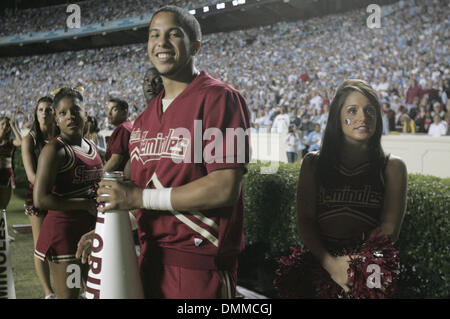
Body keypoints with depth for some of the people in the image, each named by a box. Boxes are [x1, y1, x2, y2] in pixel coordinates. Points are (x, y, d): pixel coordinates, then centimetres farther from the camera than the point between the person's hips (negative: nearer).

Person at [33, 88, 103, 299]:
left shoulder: (91, 147, 9)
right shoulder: (55, 149, -14)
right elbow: (40, 200, -24)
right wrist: (86, 205, -19)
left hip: (91, 229, 8)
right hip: (63, 229, -8)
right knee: (68, 295, -1)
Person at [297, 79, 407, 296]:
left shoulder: (391, 167, 9)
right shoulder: (313, 163, 13)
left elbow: (389, 230, -1)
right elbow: (305, 222, 4)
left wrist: (350, 265, -15)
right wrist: (330, 263, -13)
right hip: (320, 264, 1)